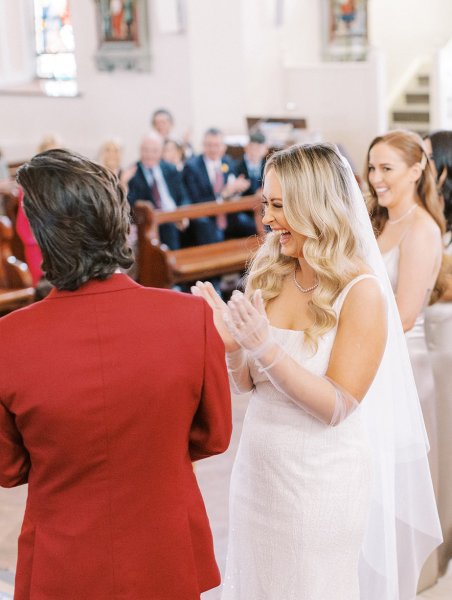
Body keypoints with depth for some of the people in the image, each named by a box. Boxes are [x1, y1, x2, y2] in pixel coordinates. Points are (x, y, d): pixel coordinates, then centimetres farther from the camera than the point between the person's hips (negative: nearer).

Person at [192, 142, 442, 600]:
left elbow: (337, 406, -18)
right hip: (257, 470, 5)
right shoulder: (270, 275, -2)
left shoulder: (362, 292, -17)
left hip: (322, 479, -5)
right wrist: (231, 342, -17)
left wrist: (266, 347, -27)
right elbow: (245, 384, 4)